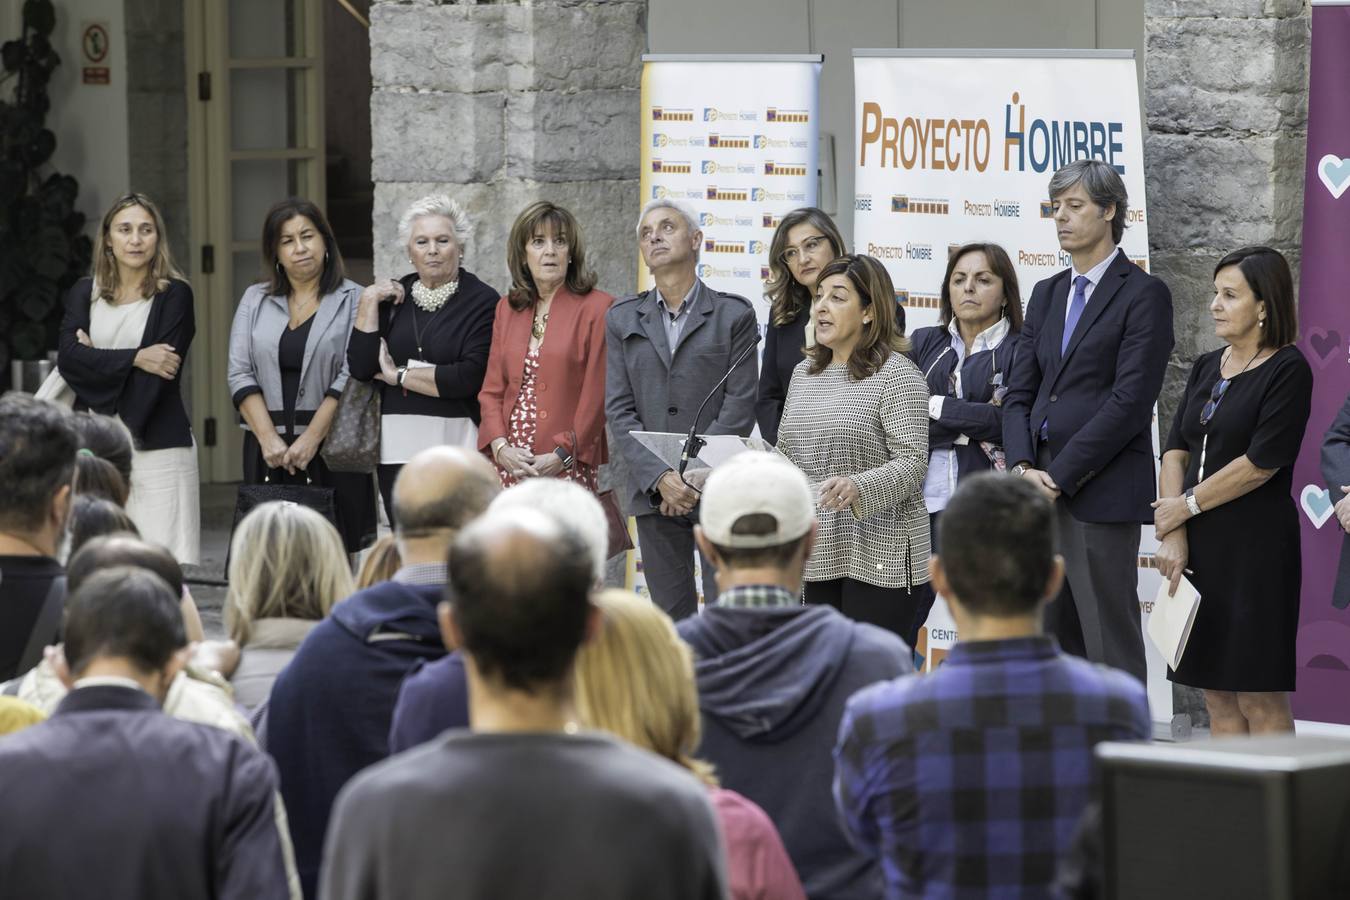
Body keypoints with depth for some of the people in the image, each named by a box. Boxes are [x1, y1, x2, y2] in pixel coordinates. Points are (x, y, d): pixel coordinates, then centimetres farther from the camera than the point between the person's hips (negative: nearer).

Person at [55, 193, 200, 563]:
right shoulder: (84, 293, 12)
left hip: (156, 448, -3)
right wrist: (135, 358, -12)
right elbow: (68, 359, -3)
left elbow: (158, 377, -6)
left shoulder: (174, 295, 2)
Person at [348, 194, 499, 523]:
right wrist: (368, 302, 0)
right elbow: (360, 368, 6)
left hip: (456, 443, -5)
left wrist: (398, 375, -5)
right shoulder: (394, 296, 13)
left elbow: (469, 378, -13)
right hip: (397, 446, 5)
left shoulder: (482, 301, -3)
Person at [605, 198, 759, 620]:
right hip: (652, 492, 3)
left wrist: (696, 477, -12)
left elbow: (739, 406, -3)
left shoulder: (733, 315, 4)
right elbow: (619, 410, 4)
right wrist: (660, 478, -10)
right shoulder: (622, 320, 12)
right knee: (670, 617, 5)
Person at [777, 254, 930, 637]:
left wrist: (857, 488, -31)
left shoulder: (898, 375, -7)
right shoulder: (805, 373, 15)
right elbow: (785, 454, 21)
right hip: (819, 554, 7)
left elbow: (912, 463, -14)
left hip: (878, 558, -7)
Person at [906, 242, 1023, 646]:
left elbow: (1013, 422, -12)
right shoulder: (924, 343, 14)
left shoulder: (1020, 350, 1)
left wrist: (937, 407, -7)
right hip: (924, 504, 3)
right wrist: (972, 425, -9)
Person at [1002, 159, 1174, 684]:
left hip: (1102, 496, -7)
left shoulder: (1143, 295, -4)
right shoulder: (1046, 295, 18)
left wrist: (1059, 475, -14)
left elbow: (1130, 400, -12)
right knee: (1055, 646, 8)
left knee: (1112, 648, -7)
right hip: (1042, 492, 7)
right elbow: (1020, 393, 15)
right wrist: (1023, 467, -4)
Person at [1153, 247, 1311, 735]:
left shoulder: (1288, 370, -7)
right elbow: (1175, 451, 8)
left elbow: (1261, 464, -14)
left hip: (1257, 548, -7)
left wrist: (1186, 507, -6)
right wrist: (1172, 534, -6)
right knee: (1217, 695, 8)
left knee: (1260, 698, -6)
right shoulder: (1207, 368, 14)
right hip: (1199, 547, 7)